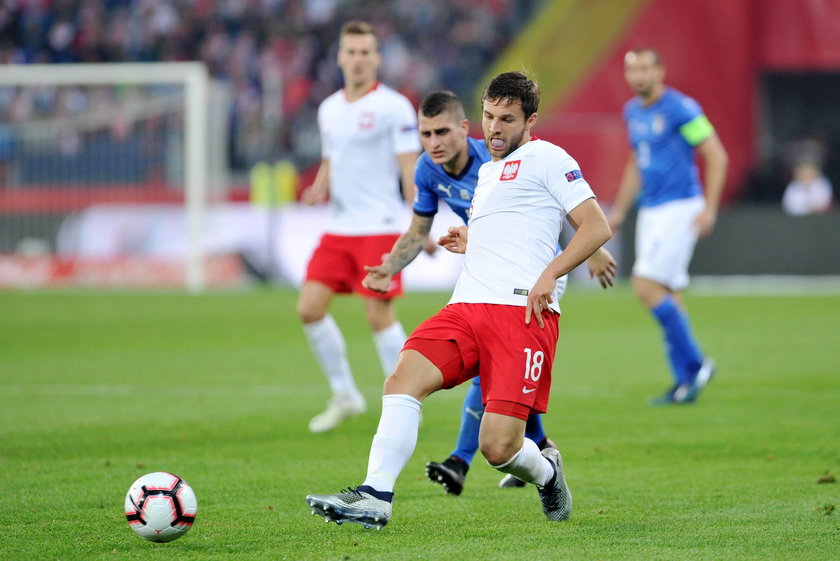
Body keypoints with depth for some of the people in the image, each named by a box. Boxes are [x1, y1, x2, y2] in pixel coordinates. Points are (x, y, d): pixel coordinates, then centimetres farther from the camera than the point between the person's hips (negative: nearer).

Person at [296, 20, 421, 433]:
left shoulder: (394, 107, -7)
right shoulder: (329, 109, 13)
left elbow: (410, 167, -10)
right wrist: (319, 189, 2)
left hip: (380, 227, -7)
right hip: (339, 228, 7)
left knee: (379, 316, -9)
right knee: (309, 308, -1)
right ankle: (344, 396, 13)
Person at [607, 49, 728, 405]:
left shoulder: (680, 109, -11)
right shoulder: (633, 112, 13)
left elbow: (716, 156, -11)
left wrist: (709, 208, -15)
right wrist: (619, 210, 23)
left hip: (680, 208, -8)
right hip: (650, 211, 8)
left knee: (646, 287, -16)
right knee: (668, 297, 6)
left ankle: (695, 362, -7)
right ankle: (684, 383, 10)